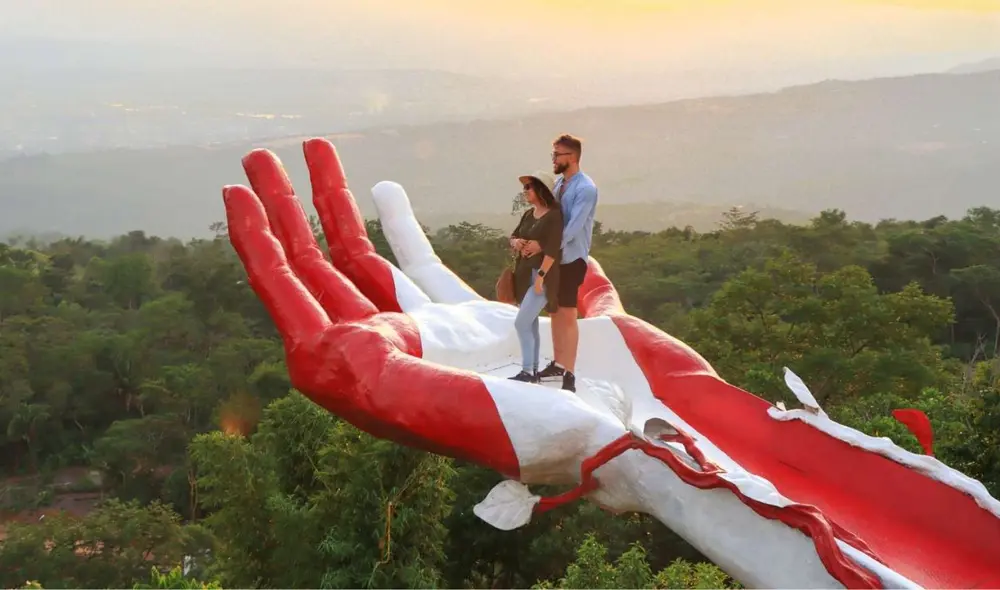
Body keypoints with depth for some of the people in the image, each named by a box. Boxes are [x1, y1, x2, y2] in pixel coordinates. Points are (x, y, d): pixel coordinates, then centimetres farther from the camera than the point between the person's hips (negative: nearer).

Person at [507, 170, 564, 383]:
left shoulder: (554, 215, -13)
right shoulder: (528, 214, 11)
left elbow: (553, 249, -20)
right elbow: (513, 237, 18)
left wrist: (541, 276, -24)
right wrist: (516, 242, -6)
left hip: (543, 277, -8)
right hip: (525, 275, 8)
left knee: (521, 323, -14)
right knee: (530, 324, 9)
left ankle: (527, 372, -9)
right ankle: (533, 371, 16)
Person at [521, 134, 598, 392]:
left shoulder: (585, 188, -16)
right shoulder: (558, 183, 8)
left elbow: (573, 228, -23)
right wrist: (526, 239, -6)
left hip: (571, 259, -8)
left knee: (568, 315, -4)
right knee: (555, 312, 14)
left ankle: (569, 374, 2)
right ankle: (558, 364, 26)